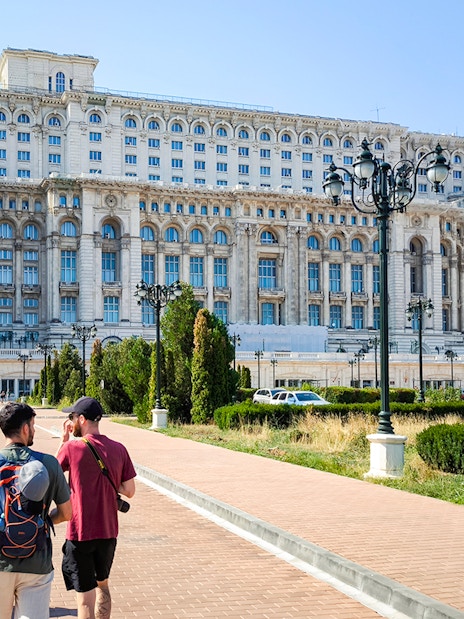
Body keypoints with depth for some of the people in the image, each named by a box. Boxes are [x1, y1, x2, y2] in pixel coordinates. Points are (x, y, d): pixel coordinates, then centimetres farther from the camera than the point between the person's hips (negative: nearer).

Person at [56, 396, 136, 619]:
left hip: (80, 534, -4)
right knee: (102, 585, 24)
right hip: (108, 532, 5)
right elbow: (129, 491, -2)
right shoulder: (119, 449, -2)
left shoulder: (72, 448, -14)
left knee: (85, 596, 2)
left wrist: (64, 439, 8)